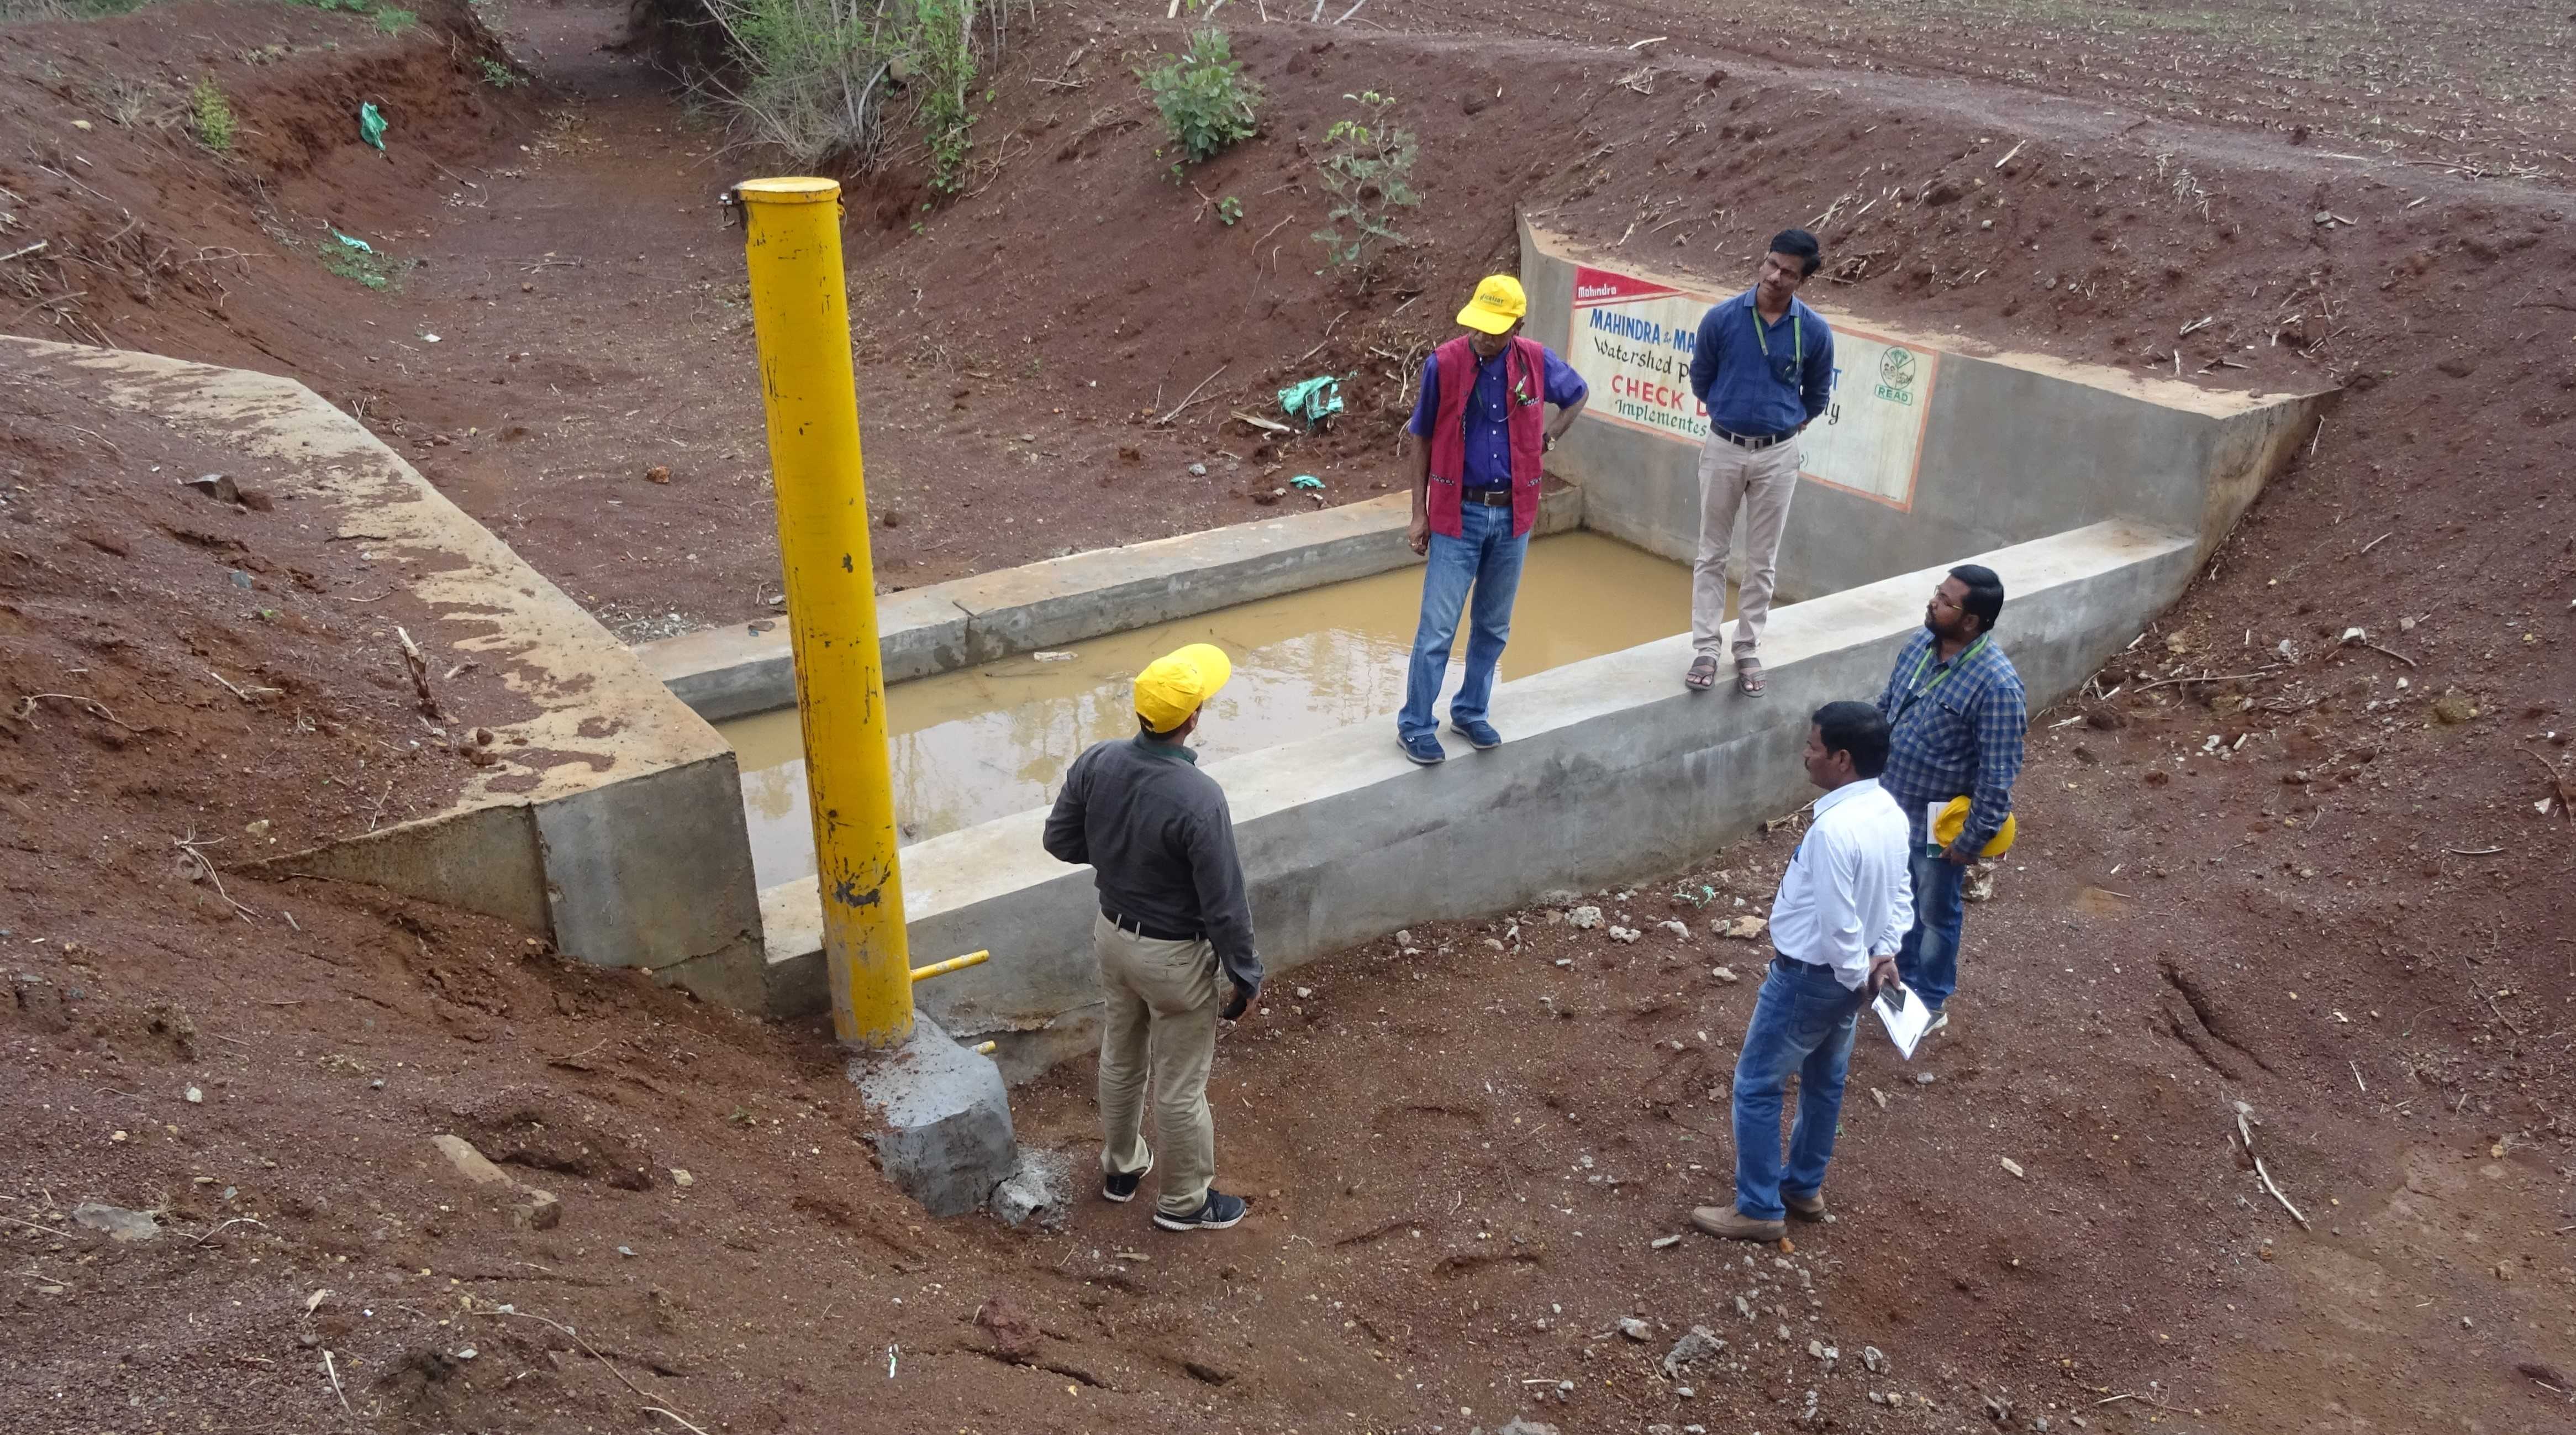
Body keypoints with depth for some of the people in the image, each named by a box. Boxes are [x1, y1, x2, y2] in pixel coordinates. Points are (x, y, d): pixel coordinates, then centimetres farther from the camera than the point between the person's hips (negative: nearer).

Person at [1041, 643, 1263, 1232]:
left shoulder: (1096, 764, -15)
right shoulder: (1198, 799, -32)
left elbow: (1060, 841, 1)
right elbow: (1224, 906, -24)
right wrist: (1246, 977, -10)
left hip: (1113, 934, 6)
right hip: (1175, 957, -6)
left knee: (1121, 1057, 27)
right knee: (1179, 1085, 14)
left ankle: (1121, 1167, 49)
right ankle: (1183, 1201, 34)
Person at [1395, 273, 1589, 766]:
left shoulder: (1536, 361, -4)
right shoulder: (1443, 364, -12)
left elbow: (1579, 394, 18)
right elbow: (1424, 443, -3)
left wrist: (1548, 437, 6)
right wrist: (1419, 514, -2)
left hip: (1512, 515, 3)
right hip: (1458, 513, -3)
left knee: (1493, 626, 14)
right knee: (1437, 627, -3)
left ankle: (1470, 712, 30)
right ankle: (1415, 725, 9)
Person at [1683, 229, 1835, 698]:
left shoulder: (1814, 332, -7)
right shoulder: (1721, 318, -9)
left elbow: (1817, 395, 10)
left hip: (1778, 455, 0)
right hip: (1723, 447, 0)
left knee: (1762, 561, 8)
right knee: (1712, 554, 6)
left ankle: (1749, 651, 19)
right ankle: (1706, 649, 13)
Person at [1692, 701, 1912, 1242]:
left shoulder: (1834, 829, -32)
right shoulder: (1890, 812, -2)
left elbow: (1838, 923, -27)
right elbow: (1900, 896, 7)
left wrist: (1858, 979, -13)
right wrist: (1886, 952, -2)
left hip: (1810, 976, -9)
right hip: (1847, 975, 9)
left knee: (1756, 1087, 6)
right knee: (1824, 1081, 23)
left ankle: (1759, 1209, 15)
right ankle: (1804, 1186, 39)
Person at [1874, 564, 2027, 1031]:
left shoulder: (1997, 684, -29)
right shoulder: (1921, 643, -7)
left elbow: (1999, 776, -23)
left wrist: (1972, 840, -18)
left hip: (1938, 825, -7)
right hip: (1891, 806, 7)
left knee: (1935, 914, 16)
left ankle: (1931, 1003, 37)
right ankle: (1901, 979, 48)